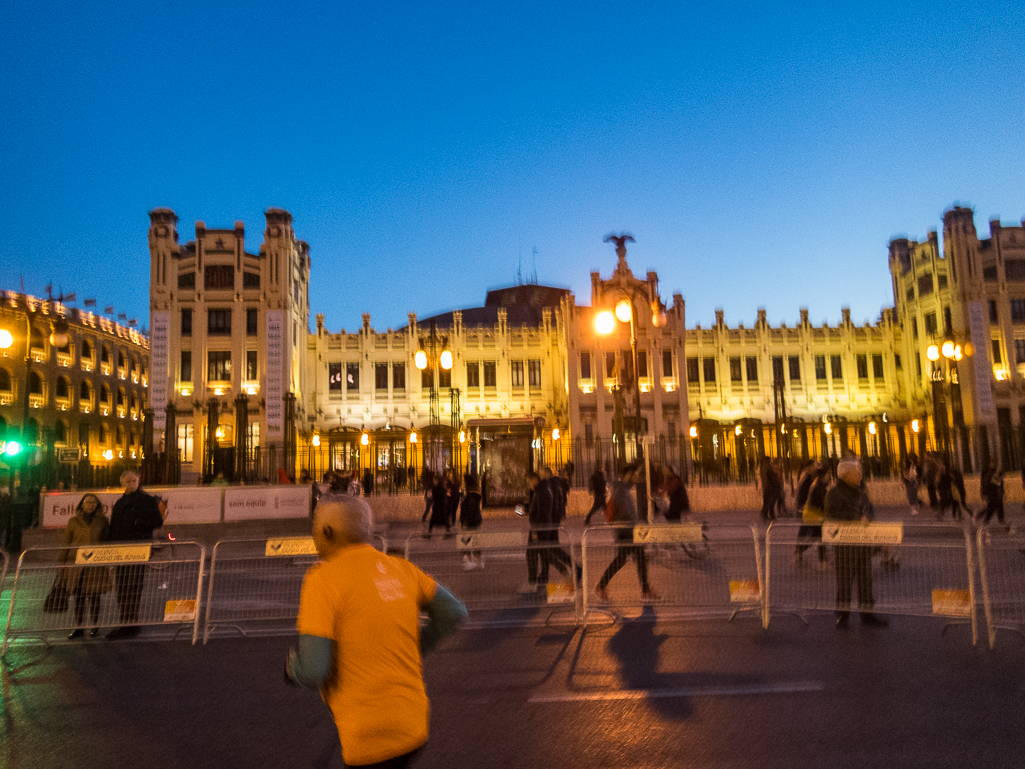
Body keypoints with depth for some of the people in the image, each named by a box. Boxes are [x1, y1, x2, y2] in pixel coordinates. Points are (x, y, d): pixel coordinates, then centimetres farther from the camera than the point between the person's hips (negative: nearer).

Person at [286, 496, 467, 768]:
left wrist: (291, 666, 3)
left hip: (370, 736, -6)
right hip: (413, 723, 7)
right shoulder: (399, 568, 3)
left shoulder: (323, 579, -15)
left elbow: (311, 671, -19)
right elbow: (454, 613, 6)